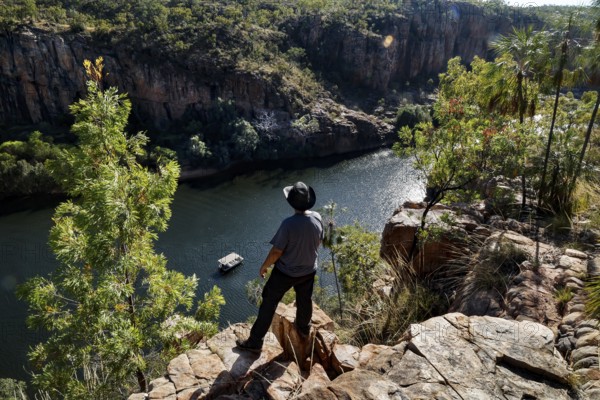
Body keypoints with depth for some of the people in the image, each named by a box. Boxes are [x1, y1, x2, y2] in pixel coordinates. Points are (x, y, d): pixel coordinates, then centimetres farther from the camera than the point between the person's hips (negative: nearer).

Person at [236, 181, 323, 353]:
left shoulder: (289, 223, -31)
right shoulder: (317, 218, -15)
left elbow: (276, 251, -23)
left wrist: (264, 266, -5)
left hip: (285, 273, -5)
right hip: (309, 270, 5)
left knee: (268, 304, 10)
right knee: (305, 300, 28)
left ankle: (255, 341, 20)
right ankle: (303, 328, 53)